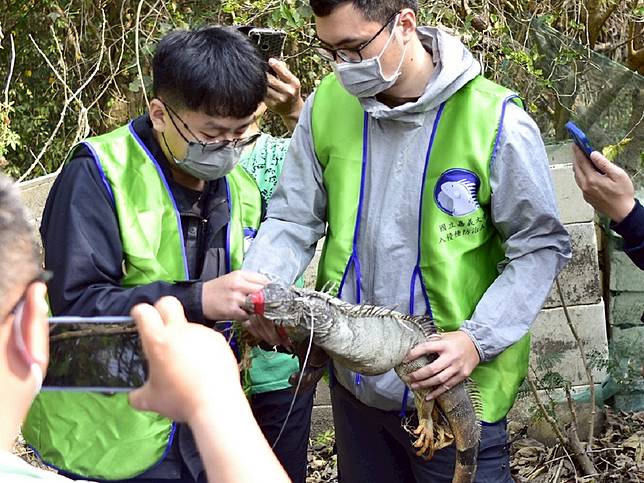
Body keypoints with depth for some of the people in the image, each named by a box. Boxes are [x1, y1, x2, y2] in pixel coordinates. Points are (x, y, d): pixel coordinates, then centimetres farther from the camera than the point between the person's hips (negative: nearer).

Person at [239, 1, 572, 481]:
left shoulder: (496, 121, -17)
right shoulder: (328, 105, -4)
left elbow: (539, 247, -10)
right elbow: (294, 219, 2)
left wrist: (478, 339, -22)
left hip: (456, 389, -4)